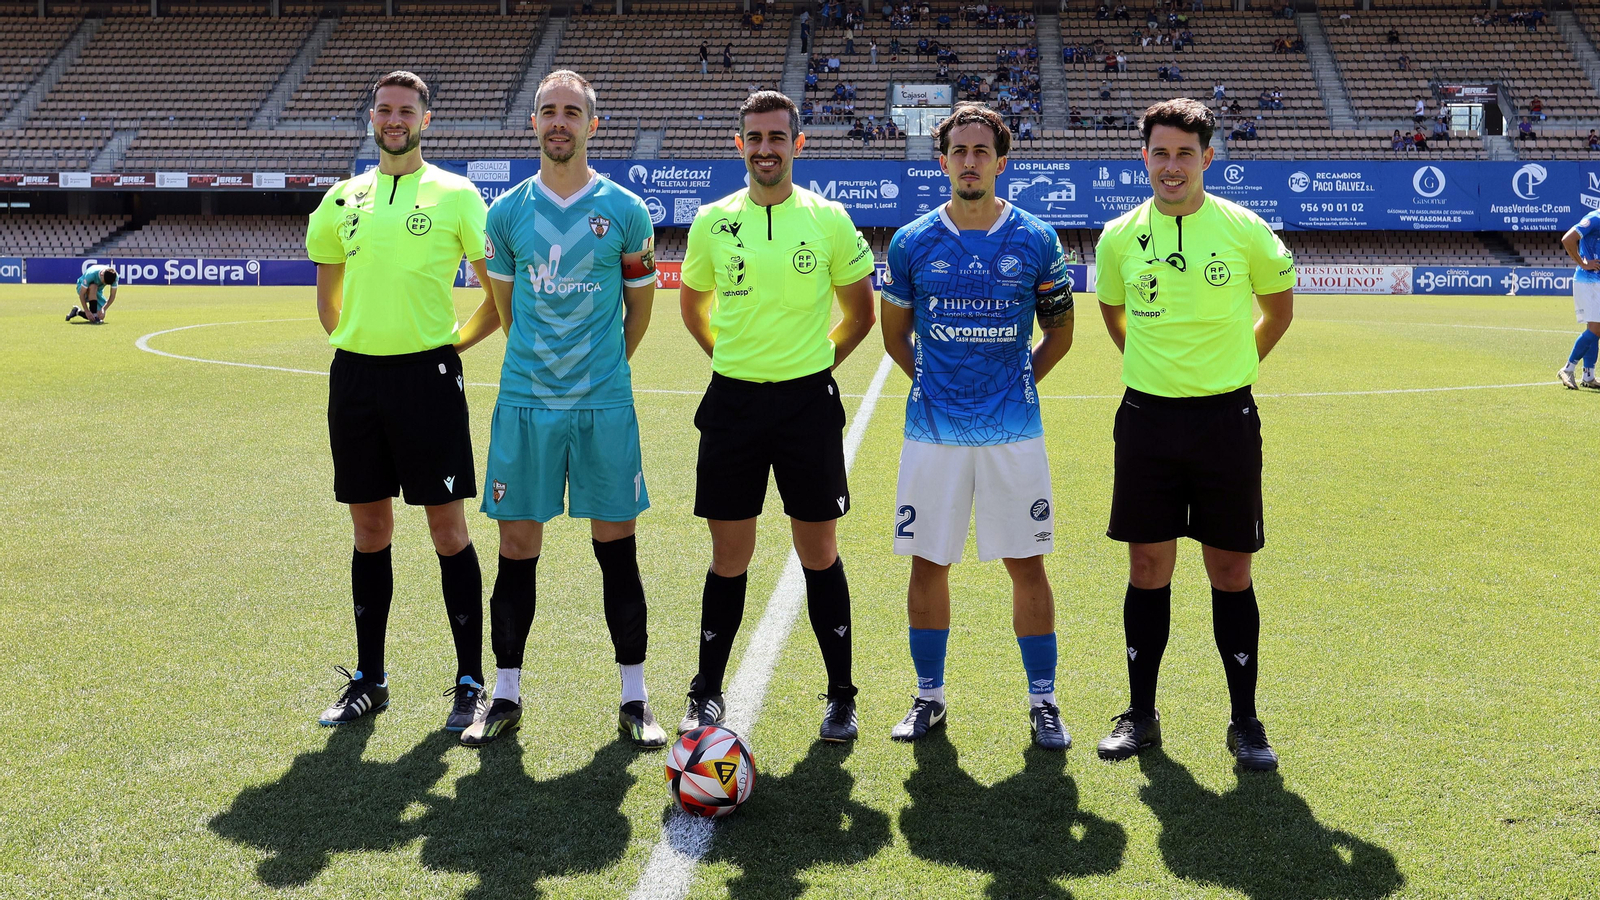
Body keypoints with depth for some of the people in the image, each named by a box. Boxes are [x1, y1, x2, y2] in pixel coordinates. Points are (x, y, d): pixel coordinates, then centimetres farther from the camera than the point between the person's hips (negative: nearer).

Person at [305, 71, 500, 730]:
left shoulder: (455, 195, -1)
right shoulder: (343, 198, 11)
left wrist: (455, 341, -2)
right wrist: (349, 341, 13)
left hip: (426, 373, -4)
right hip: (355, 374, 4)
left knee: (448, 528, -2)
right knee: (369, 529, 10)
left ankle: (470, 682, 8)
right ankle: (368, 679, 21)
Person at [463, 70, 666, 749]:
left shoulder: (625, 211, 0)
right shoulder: (507, 212, 5)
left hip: (604, 405, -1)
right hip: (524, 404, 1)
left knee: (617, 549, 3)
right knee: (517, 550, 5)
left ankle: (634, 701, 14)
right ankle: (506, 697, 18)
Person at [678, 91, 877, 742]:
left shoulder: (829, 219, -1)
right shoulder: (712, 222, 4)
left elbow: (860, 311, 10)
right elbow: (693, 306, 19)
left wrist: (815, 362, 5)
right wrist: (733, 358, 10)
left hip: (808, 402, -1)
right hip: (732, 401, 1)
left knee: (819, 554, 5)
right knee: (728, 556, 6)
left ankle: (841, 695, 18)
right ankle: (707, 694, 20)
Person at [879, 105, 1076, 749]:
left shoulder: (1036, 240, 1)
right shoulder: (912, 243, 3)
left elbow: (1059, 333, 12)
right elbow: (894, 334, 14)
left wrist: (1018, 379, 4)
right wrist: (934, 381, 6)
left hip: (1013, 431, -1)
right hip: (932, 430, 1)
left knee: (1026, 564, 3)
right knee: (928, 564, 6)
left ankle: (1042, 701, 15)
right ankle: (929, 696, 21)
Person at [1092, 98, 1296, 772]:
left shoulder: (1246, 231, -3)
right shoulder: (1118, 237, 2)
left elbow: (1279, 306, 13)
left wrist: (1236, 364, 10)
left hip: (1225, 418, -1)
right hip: (1146, 418, 2)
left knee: (1230, 571, 3)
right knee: (1147, 570, 6)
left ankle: (1245, 722, 15)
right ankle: (1140, 715, 18)